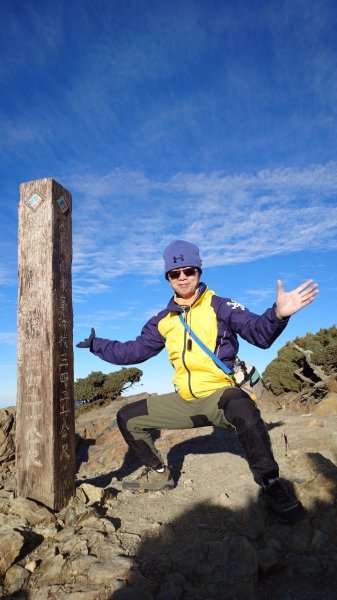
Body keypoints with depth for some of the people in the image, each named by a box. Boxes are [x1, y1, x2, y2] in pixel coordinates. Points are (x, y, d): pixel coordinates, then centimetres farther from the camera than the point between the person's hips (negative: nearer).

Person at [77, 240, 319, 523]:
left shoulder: (220, 306, -8)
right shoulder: (164, 320, 9)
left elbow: (259, 332, -22)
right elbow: (134, 351, 16)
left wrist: (278, 314, -43)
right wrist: (95, 344, 12)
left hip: (221, 394, -6)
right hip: (185, 401, 6)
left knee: (242, 407, -41)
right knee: (128, 418, 8)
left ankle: (271, 483, -20)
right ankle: (159, 473, 26)